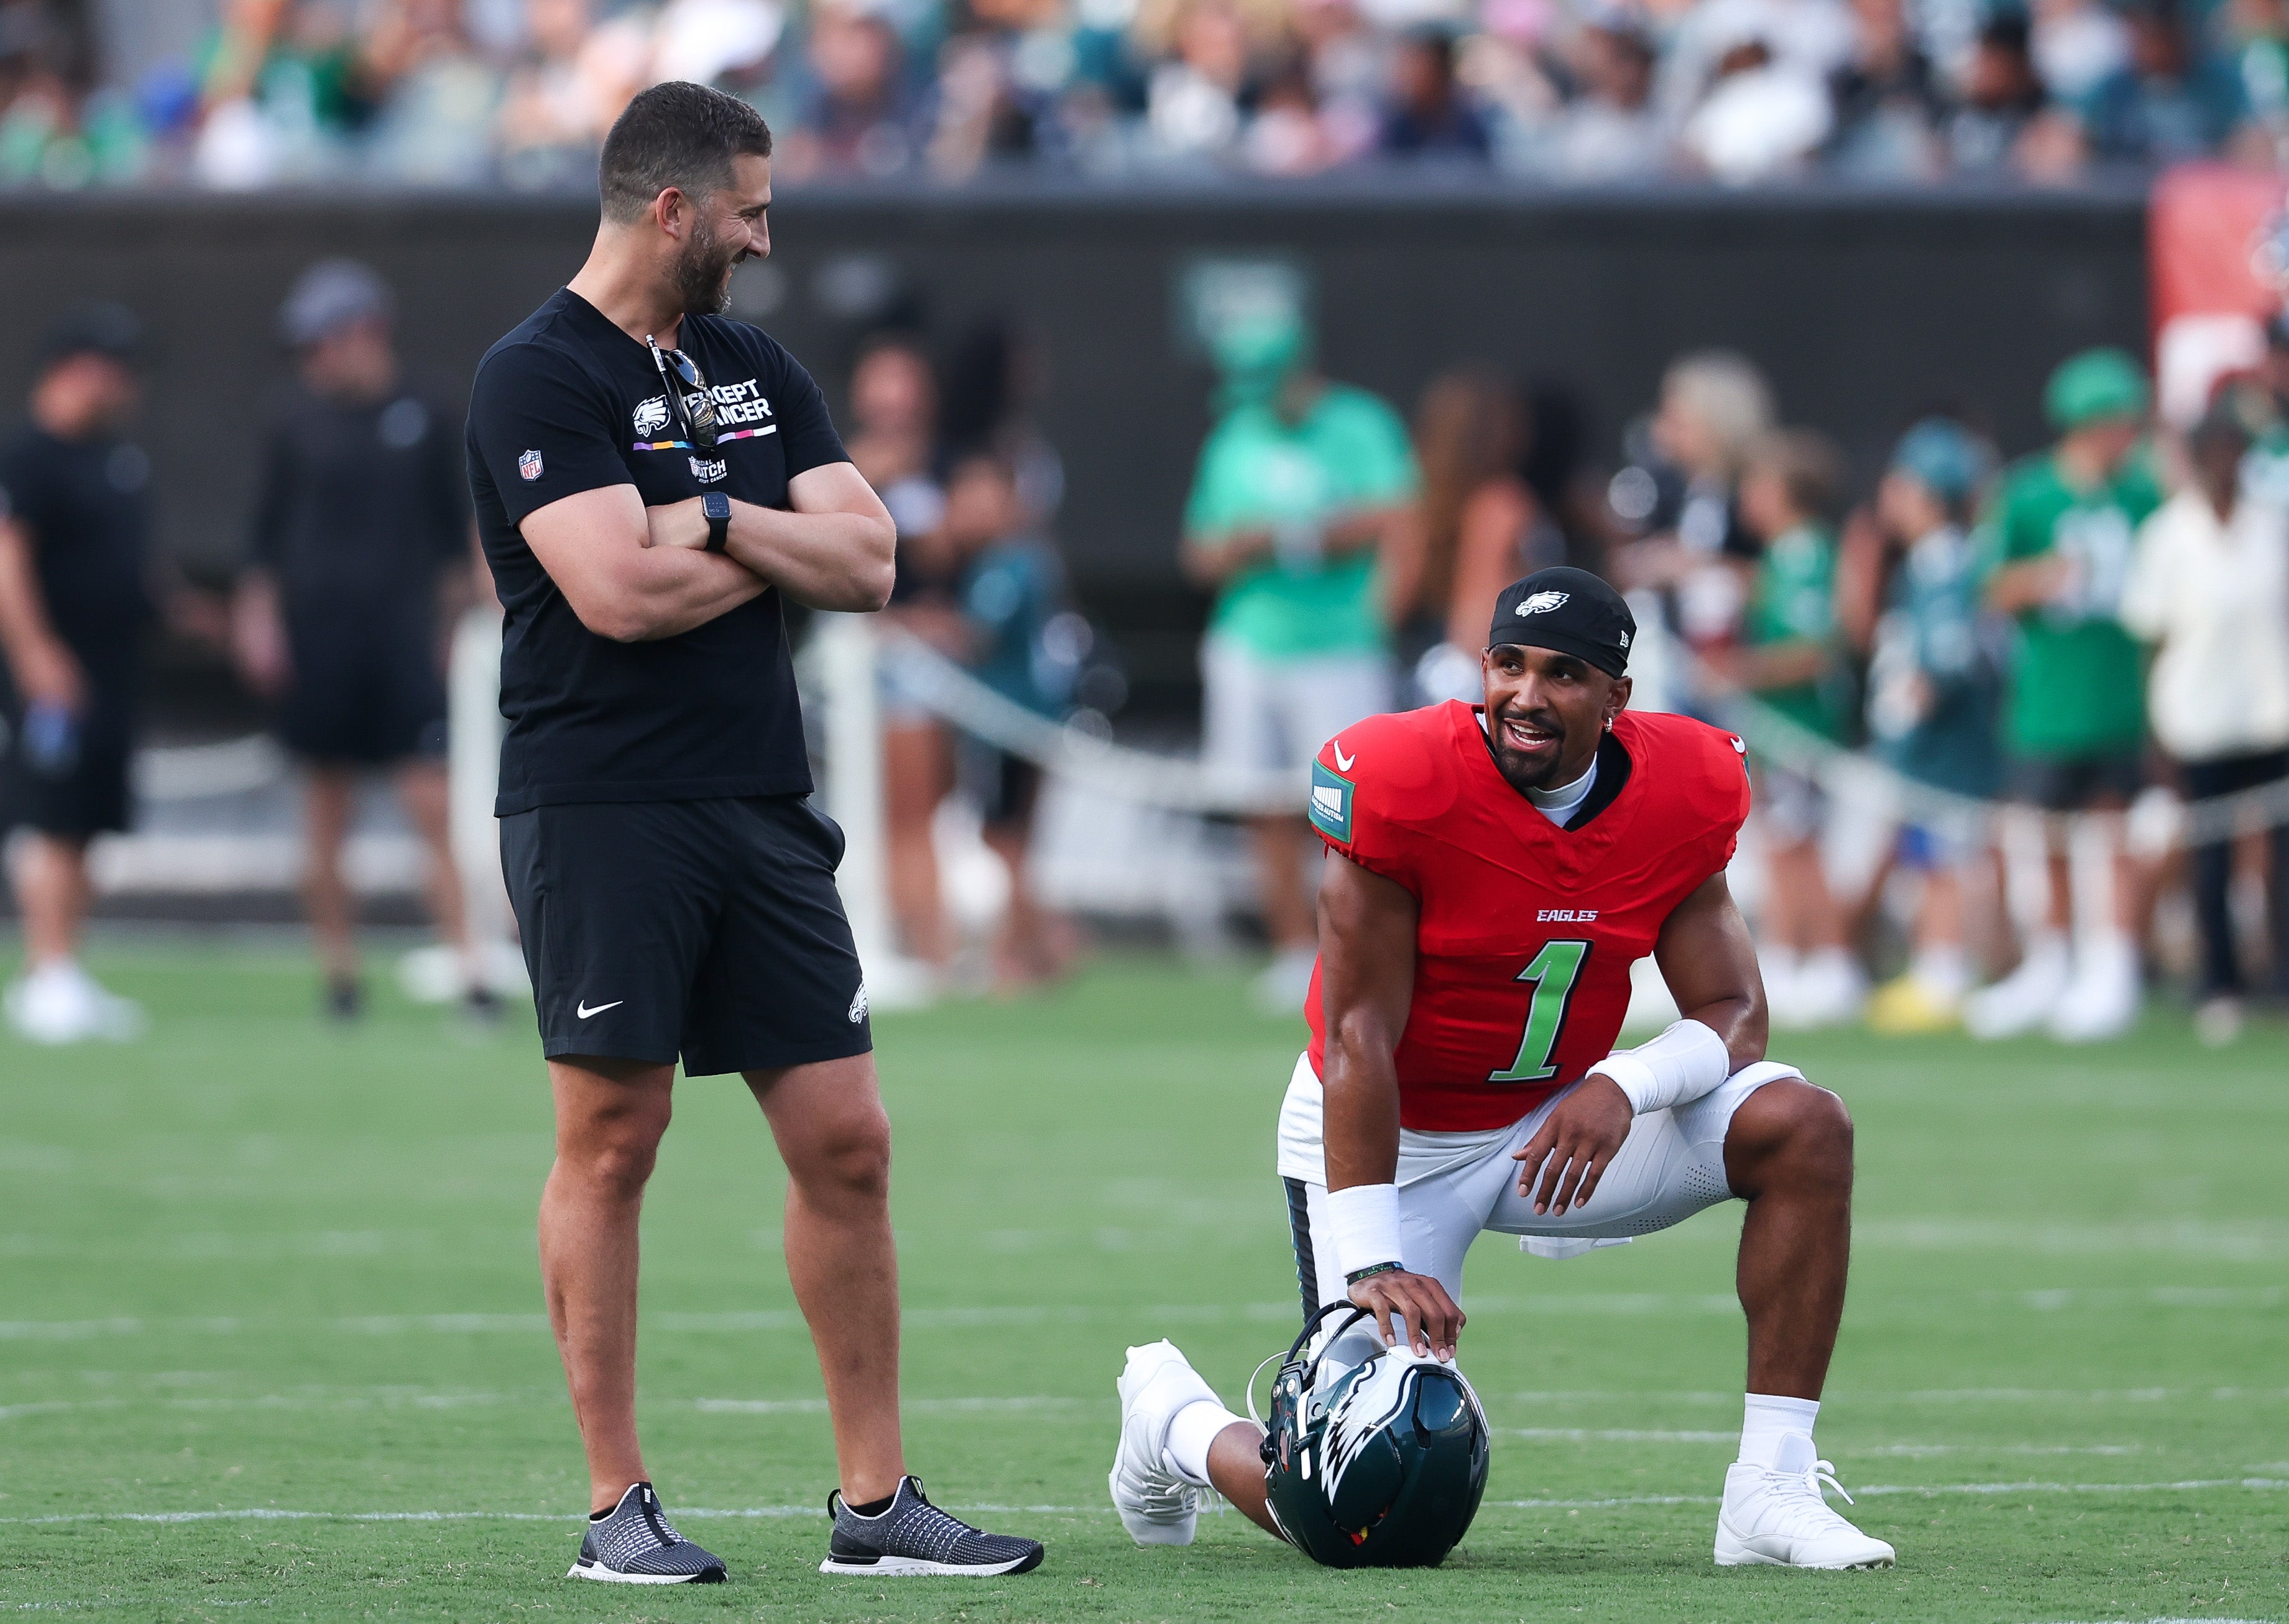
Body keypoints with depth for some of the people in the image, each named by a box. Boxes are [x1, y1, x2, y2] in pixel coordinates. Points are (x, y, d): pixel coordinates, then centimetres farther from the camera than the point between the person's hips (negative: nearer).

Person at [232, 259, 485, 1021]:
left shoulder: (425, 416, 3)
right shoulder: (299, 419, 5)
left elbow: (453, 528, 9)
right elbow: (267, 529, 8)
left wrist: (460, 606, 5)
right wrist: (258, 615, 0)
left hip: (403, 634, -1)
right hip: (316, 632, 1)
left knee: (432, 809, -8)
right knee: (326, 820, 3)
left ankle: (468, 974, -10)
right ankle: (339, 973, 11)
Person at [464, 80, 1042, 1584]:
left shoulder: (758, 372, 16)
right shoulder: (538, 378, -7)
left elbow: (866, 564, 7)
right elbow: (620, 591, -18)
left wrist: (720, 522, -9)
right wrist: (783, 547, -2)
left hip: (761, 809, 7)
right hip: (603, 817, -7)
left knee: (848, 1139, 3)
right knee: (611, 1142, -3)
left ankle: (877, 1502, 9)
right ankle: (619, 1508, 3)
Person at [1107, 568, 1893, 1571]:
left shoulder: (1680, 794, -10)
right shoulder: (1402, 783, -23)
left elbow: (1734, 1016, -7)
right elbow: (1358, 1034, -22)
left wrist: (1625, 1086, -29)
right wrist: (1371, 1261, -26)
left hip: (1555, 1121, 5)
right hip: (1393, 1146, -5)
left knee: (1803, 1129, -19)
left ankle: (1772, 1493, -15)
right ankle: (1174, 1420, 25)